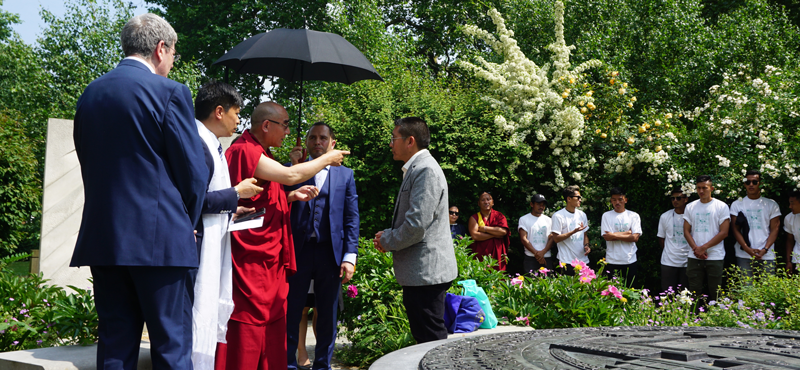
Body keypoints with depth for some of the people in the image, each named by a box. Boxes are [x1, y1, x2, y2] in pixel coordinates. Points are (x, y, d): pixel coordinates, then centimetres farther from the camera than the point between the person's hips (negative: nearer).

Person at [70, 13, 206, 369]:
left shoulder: (90, 93, 11)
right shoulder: (170, 92, -8)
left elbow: (90, 164, 15)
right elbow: (194, 172, -7)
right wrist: (188, 222, 9)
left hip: (102, 238, 6)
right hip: (159, 239, -6)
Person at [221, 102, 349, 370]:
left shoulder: (258, 153, 18)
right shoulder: (244, 151, -14)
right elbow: (290, 175, -21)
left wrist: (292, 196, 8)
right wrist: (326, 159, -7)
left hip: (269, 260, 10)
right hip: (251, 262, -10)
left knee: (272, 327, 11)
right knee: (247, 334, -6)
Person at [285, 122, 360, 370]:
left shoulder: (345, 175, 11)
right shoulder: (294, 170, 10)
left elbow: (351, 219, 6)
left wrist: (349, 256, -3)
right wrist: (293, 167, -7)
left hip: (330, 254, 1)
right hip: (298, 250, 0)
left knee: (327, 315, 8)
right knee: (290, 312, 3)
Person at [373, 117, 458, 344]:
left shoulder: (425, 170, -15)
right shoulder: (415, 169, 16)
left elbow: (417, 225, -22)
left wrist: (386, 242, -7)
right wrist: (389, 235, 9)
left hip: (425, 271, -10)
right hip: (421, 273, 10)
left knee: (432, 341, -6)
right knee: (424, 339, 16)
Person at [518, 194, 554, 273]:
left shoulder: (548, 220, 16)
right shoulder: (524, 219, 7)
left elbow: (552, 239, 7)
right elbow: (523, 239, -2)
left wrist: (543, 252, -10)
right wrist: (536, 253, -10)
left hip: (547, 258, 3)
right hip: (530, 258, -3)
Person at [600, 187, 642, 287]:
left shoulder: (634, 216, 5)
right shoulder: (606, 216, 3)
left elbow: (635, 237, -6)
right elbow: (607, 237, -8)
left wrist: (614, 235, -10)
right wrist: (628, 232, -6)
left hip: (630, 261, 1)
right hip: (612, 261, -1)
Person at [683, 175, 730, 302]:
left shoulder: (721, 207, 2)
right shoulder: (690, 207, 12)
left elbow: (723, 232, -5)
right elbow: (686, 231, 9)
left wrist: (704, 247, -10)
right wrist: (696, 249, -7)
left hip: (715, 257, -3)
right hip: (694, 258, 3)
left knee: (715, 294, 0)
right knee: (694, 293, 3)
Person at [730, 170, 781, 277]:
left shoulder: (771, 204, 10)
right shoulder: (737, 204, 9)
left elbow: (774, 229, 5)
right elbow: (736, 230, 3)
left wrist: (765, 249, -10)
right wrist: (747, 249, -11)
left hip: (767, 256, 0)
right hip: (744, 256, 0)